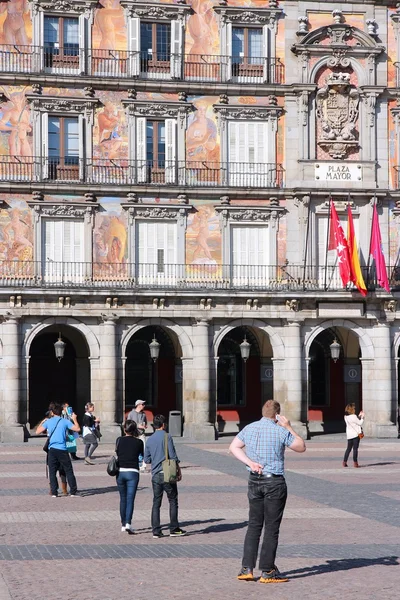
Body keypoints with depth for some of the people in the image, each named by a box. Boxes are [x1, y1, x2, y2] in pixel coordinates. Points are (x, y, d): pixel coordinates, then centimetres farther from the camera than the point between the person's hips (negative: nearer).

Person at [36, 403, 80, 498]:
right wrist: (74, 419, 16)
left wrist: (42, 422, 25)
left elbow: (38, 431, 8)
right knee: (68, 471, 7)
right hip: (62, 450, -1)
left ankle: (54, 492, 2)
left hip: (52, 450, 1)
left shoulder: (48, 421, 3)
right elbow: (77, 429, 1)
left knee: (52, 472, 7)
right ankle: (73, 491, 5)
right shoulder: (65, 421, 0)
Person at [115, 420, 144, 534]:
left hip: (120, 472, 2)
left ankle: (123, 524, 21)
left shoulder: (119, 440, 1)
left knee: (123, 498, 15)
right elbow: (143, 454, 15)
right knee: (130, 499, -6)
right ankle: (128, 523, -22)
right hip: (132, 472, -2)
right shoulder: (138, 442, -2)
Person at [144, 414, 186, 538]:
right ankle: (174, 529, 5)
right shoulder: (166, 437, -8)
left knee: (156, 503, 7)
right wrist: (178, 471, -1)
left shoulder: (150, 439, 8)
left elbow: (146, 460, 10)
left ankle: (156, 531, 4)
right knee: (173, 501, 5)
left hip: (155, 475, 5)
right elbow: (173, 456, -10)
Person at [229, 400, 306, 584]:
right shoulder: (280, 431, -10)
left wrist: (250, 463, -1)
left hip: (254, 481, 5)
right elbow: (301, 447, 0)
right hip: (274, 482, -5)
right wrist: (289, 428, 3)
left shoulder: (249, 428, 5)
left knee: (254, 525, 13)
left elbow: (233, 447, 7)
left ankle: (247, 568, 9)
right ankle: (267, 572, 3)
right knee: (271, 527, 2)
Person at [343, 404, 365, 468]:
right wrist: (362, 417, 3)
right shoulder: (353, 416, -18)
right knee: (355, 449, -2)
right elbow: (360, 423, -9)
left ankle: (344, 462, 11)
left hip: (349, 435, 7)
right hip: (356, 434, -7)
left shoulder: (346, 417, 6)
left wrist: (359, 416, 17)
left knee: (348, 448, 14)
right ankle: (355, 463, -1)